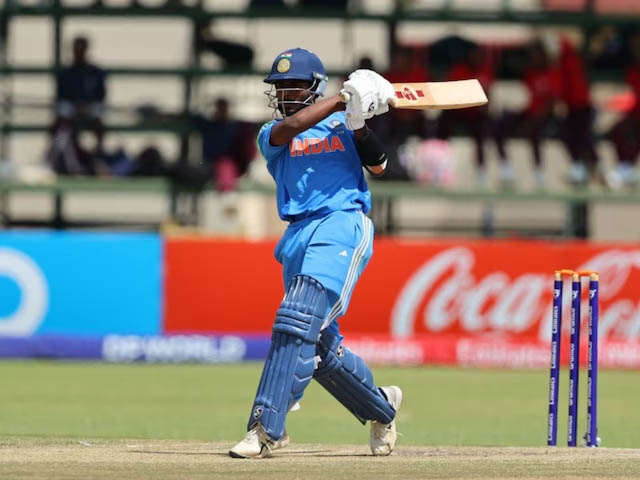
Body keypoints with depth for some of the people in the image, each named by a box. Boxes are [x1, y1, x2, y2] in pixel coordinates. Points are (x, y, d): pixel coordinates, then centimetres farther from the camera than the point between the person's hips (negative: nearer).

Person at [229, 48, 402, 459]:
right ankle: (381, 407, 32)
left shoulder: (341, 124, 13)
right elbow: (290, 127, -9)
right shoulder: (272, 135, 14)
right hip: (299, 236, 5)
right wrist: (344, 98, -9)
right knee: (321, 347, 8)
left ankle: (267, 428, -26)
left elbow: (377, 165, 1)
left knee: (298, 321, -22)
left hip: (343, 224, -5)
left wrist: (358, 122, -13)